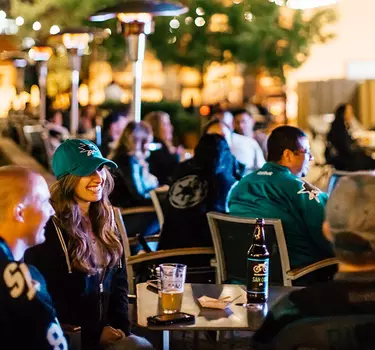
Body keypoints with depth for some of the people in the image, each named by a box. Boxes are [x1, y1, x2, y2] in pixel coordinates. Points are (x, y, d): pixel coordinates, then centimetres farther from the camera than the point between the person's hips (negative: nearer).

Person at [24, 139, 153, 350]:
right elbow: (47, 297, -13)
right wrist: (95, 332, -12)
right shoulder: (49, 228, -11)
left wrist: (120, 325, 1)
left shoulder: (105, 220, 11)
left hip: (107, 329, 7)